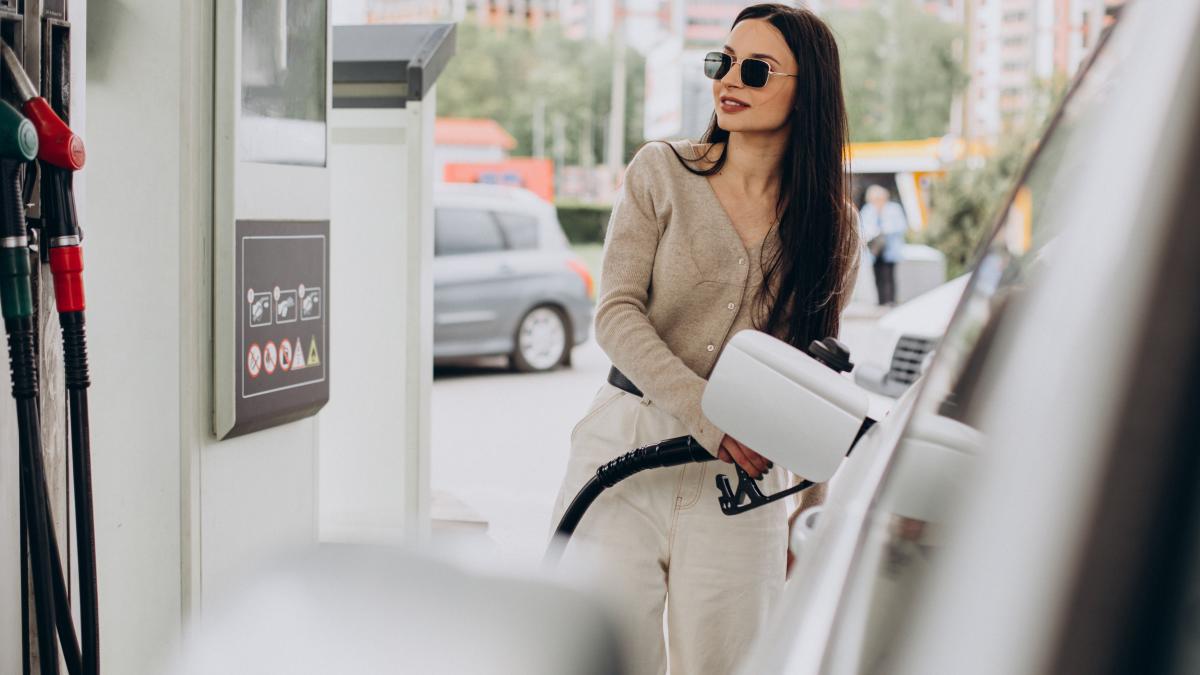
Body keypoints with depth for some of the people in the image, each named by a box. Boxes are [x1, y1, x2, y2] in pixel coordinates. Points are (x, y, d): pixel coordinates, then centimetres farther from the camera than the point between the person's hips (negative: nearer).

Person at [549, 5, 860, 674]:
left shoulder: (832, 223, 6)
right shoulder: (661, 172, 1)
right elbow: (616, 314, -6)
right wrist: (710, 417, -18)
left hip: (740, 481, 1)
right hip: (627, 448, -1)